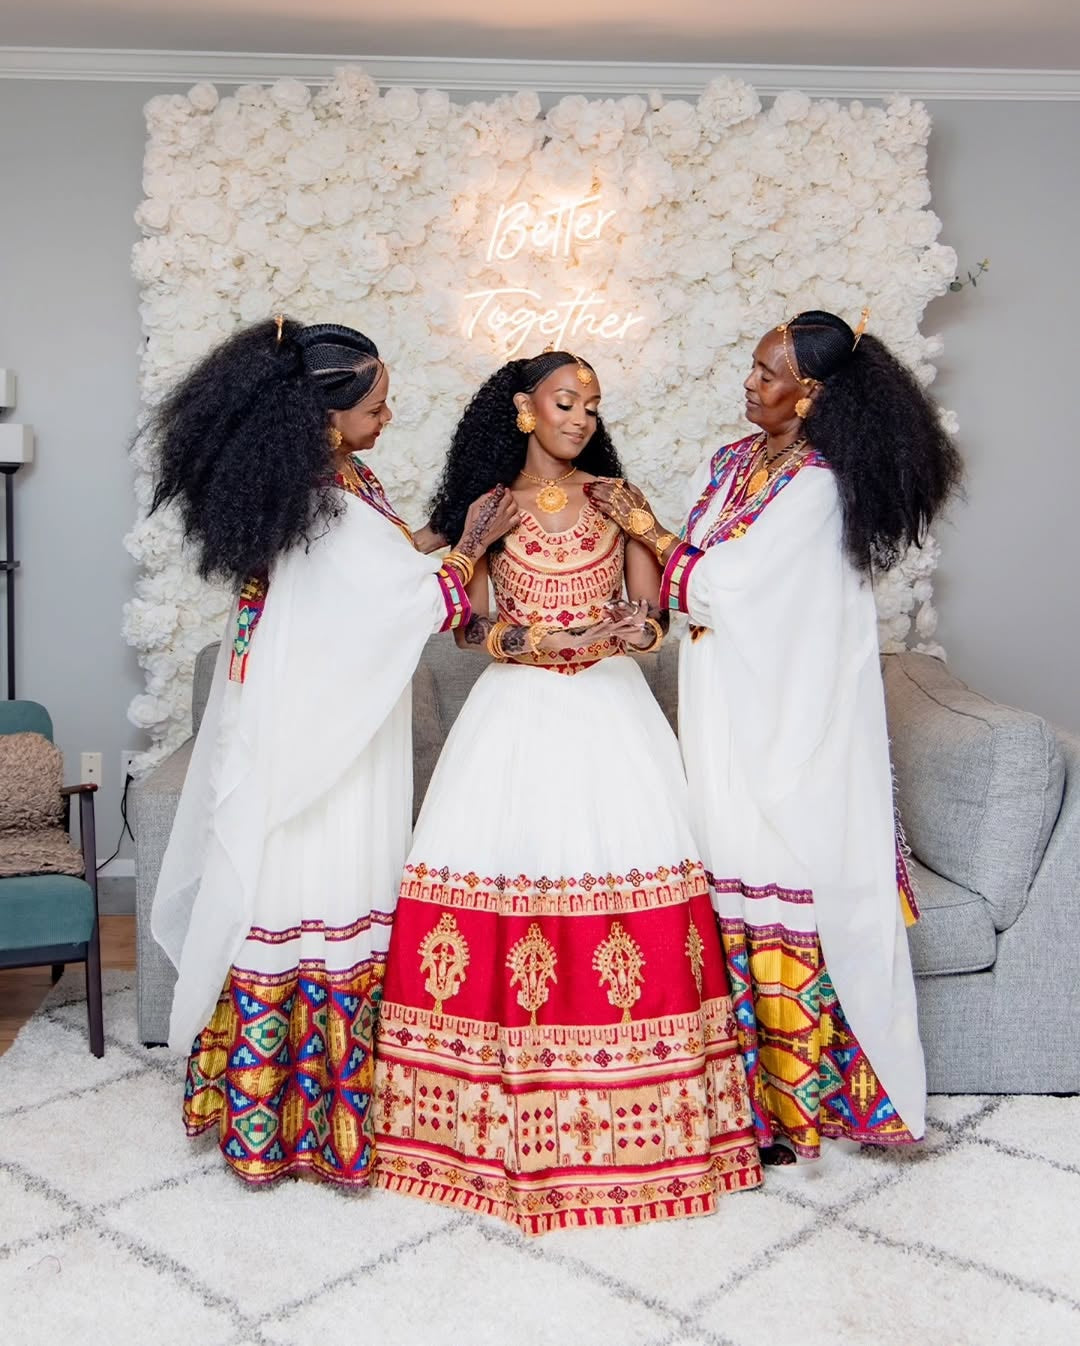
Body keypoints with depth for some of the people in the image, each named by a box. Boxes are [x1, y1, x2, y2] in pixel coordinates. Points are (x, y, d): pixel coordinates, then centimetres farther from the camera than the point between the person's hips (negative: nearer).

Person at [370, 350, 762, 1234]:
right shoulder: (488, 507, 8)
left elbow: (654, 614, 5)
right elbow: (468, 628, 1)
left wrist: (631, 633, -17)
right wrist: (540, 640, -15)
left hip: (610, 713, 1)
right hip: (517, 715, 0)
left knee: (624, 874, -7)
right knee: (504, 873, -7)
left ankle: (632, 1116, 7)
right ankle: (505, 1121, 7)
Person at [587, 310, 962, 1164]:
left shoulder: (817, 485, -14)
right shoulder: (731, 464, 11)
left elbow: (723, 586, -16)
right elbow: (701, 580, 10)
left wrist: (647, 528, -6)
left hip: (789, 718, -7)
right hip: (730, 708, 7)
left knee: (784, 886, 0)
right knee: (735, 887, 9)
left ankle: (792, 1103, 15)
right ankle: (745, 1086, 22)